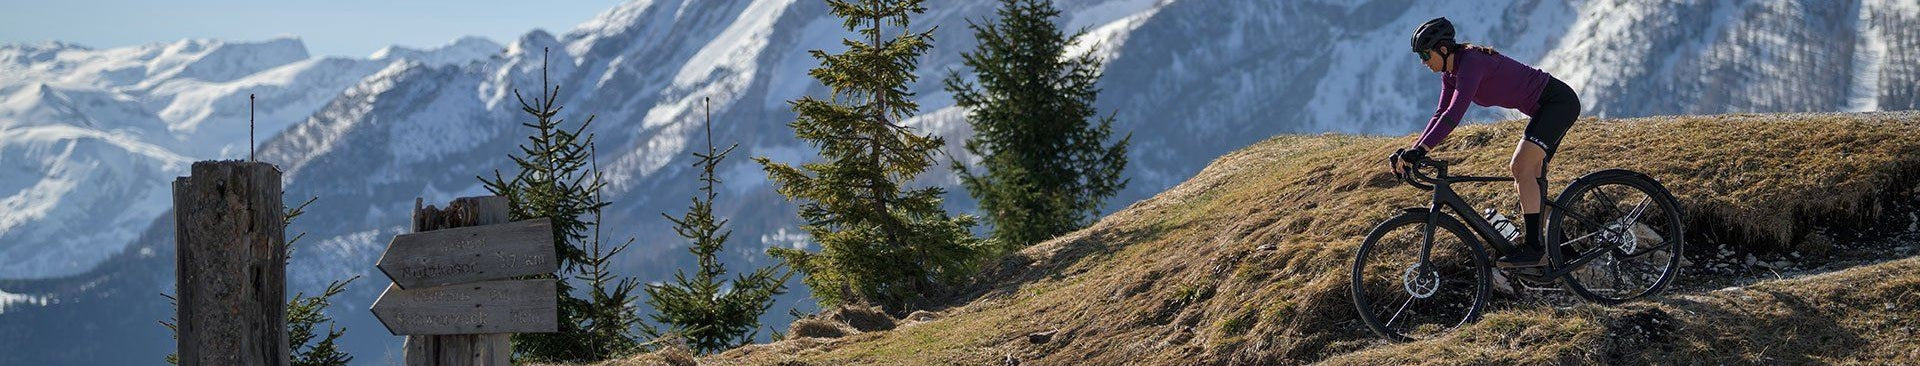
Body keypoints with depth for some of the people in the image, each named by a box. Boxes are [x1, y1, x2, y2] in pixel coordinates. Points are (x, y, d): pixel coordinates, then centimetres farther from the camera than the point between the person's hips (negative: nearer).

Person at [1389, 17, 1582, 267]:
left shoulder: (1471, 62, -24)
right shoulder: (1450, 72, 5)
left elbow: (1455, 113, -34)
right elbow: (1441, 115, 8)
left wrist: (1420, 150, -39)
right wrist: (1411, 151, -3)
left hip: (1558, 101, -11)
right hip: (1544, 107, 11)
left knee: (1522, 167, -20)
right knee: (1528, 176, 10)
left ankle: (1532, 248, -21)